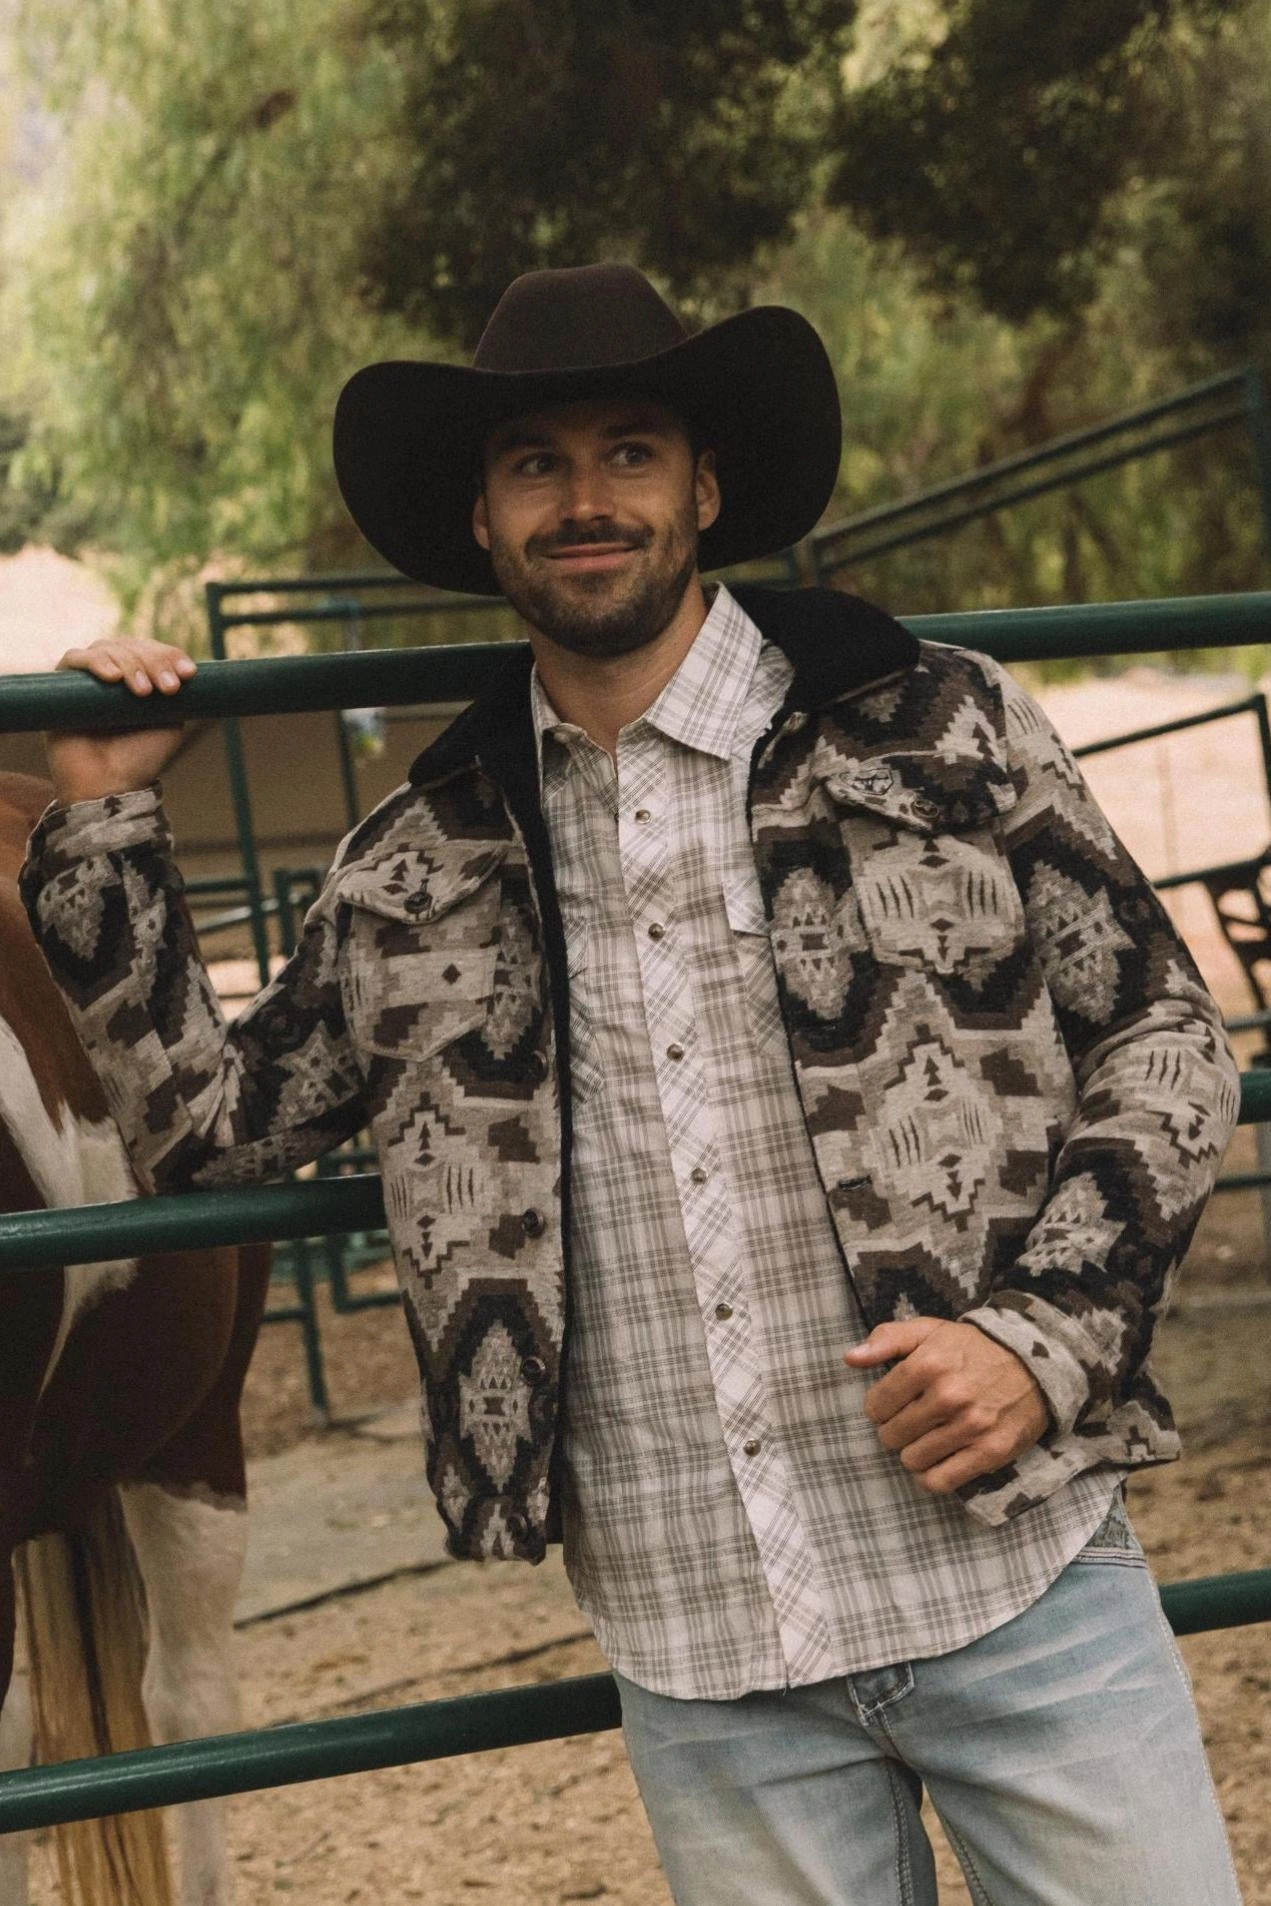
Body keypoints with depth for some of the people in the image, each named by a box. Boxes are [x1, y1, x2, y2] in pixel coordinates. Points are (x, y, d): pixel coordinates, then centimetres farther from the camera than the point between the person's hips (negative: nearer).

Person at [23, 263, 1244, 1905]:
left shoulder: (937, 731, 0)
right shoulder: (424, 868, 8)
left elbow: (1164, 1039, 3)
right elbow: (209, 1122, 17)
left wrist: (1043, 1338, -9)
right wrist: (103, 827, 10)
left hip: (1014, 1574, -2)